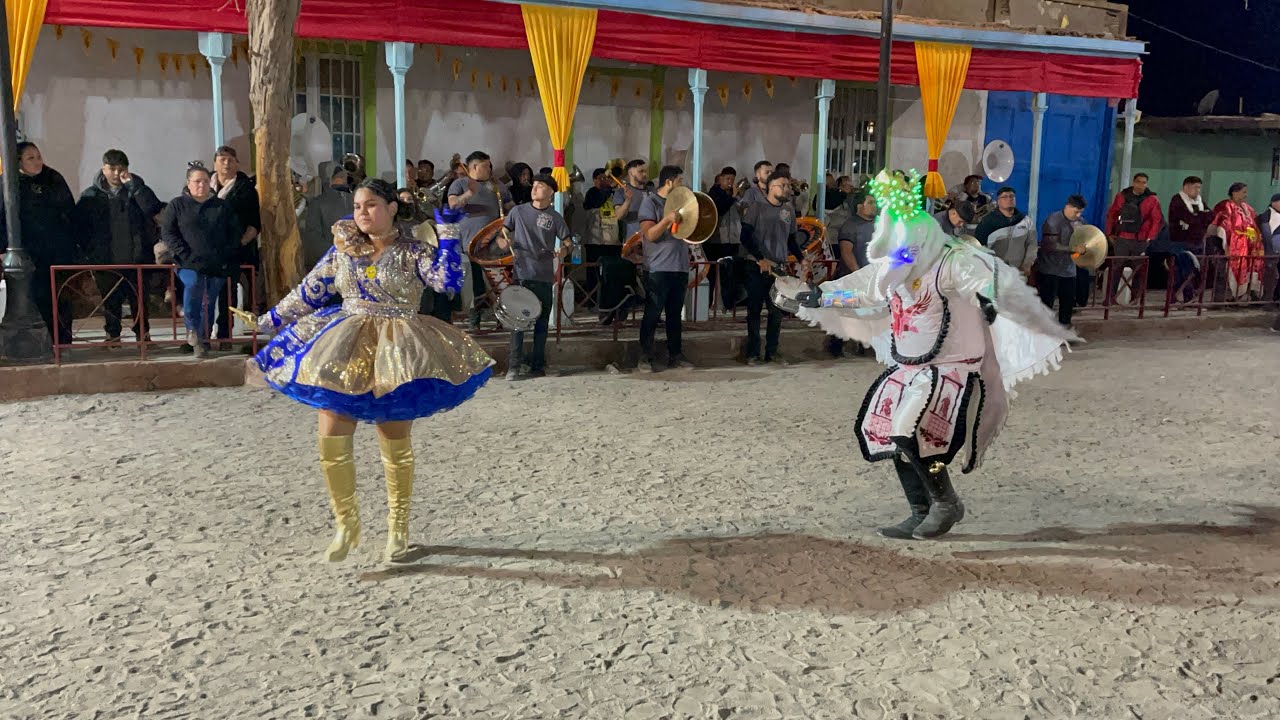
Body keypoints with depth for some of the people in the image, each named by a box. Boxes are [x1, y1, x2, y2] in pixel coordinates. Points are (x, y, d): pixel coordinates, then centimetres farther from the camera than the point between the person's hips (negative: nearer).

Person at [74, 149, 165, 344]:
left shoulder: (136, 190, 3)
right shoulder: (90, 195, 4)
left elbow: (152, 208, -17)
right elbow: (81, 227, 5)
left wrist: (132, 184, -17)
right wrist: (88, 253, -1)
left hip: (136, 259, 0)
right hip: (106, 261, 1)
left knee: (139, 298, 8)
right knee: (110, 300, 8)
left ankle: (142, 334, 19)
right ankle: (112, 335, 20)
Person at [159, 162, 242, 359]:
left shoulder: (223, 206, 16)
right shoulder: (177, 205, 9)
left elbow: (236, 233, 16)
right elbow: (167, 232, 3)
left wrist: (227, 255, 2)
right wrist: (185, 254, -9)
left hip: (218, 265, 2)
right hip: (190, 264, -2)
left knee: (210, 302, 0)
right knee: (193, 284, -31)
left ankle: (203, 340, 13)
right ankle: (192, 329, -13)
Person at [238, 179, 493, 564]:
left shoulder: (413, 252, -3)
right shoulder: (343, 248, 7)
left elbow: (449, 281, -18)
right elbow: (310, 290, 15)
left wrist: (448, 231, -18)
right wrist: (268, 320, 17)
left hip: (394, 356, -3)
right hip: (344, 349, 3)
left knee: (395, 445, 4)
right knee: (332, 441, -2)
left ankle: (398, 530, 21)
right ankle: (345, 525, 17)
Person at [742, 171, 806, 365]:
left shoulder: (789, 209, 11)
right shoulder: (756, 207, -5)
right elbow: (745, 237, -10)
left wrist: (802, 258, 4)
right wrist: (761, 259, -17)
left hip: (780, 268, 4)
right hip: (757, 267, -4)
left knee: (777, 311, 5)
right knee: (755, 310, 2)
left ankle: (772, 351, 16)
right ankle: (753, 352, 10)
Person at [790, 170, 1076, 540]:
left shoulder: (952, 261, -17)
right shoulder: (892, 269, 8)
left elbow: (988, 276, -36)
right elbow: (858, 291, 25)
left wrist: (988, 296, -59)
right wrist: (820, 298, 26)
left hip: (951, 369, -9)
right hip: (907, 369, 9)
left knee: (910, 433, -24)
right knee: (892, 436, 10)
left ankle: (947, 503, -2)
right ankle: (921, 515, 23)